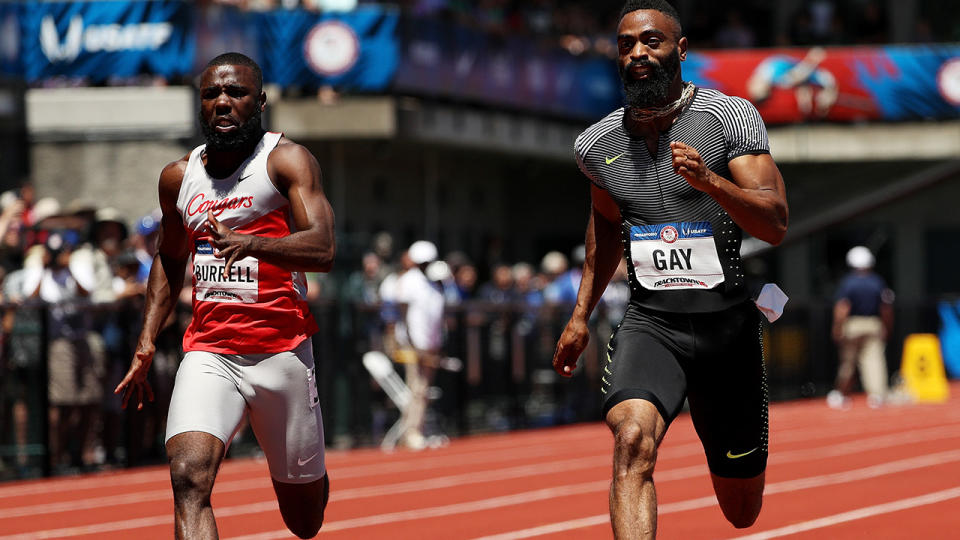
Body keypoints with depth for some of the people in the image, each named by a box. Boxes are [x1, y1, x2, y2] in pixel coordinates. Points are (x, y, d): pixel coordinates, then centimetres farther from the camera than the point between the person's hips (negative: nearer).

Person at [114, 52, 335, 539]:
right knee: (189, 479, -24)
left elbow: (323, 250, -19)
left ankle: (315, 477, 50)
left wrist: (247, 243, -36)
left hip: (281, 350, -3)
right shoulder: (179, 177, 11)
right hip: (208, 356, 3)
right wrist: (147, 340, 17)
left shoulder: (286, 160, -5)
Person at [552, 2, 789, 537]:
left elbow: (776, 225, -14)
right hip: (649, 325, 1)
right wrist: (581, 315, 25)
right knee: (633, 438, -31)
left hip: (729, 326, -1)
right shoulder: (597, 145, 5)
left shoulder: (731, 117, -6)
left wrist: (707, 179, -30)